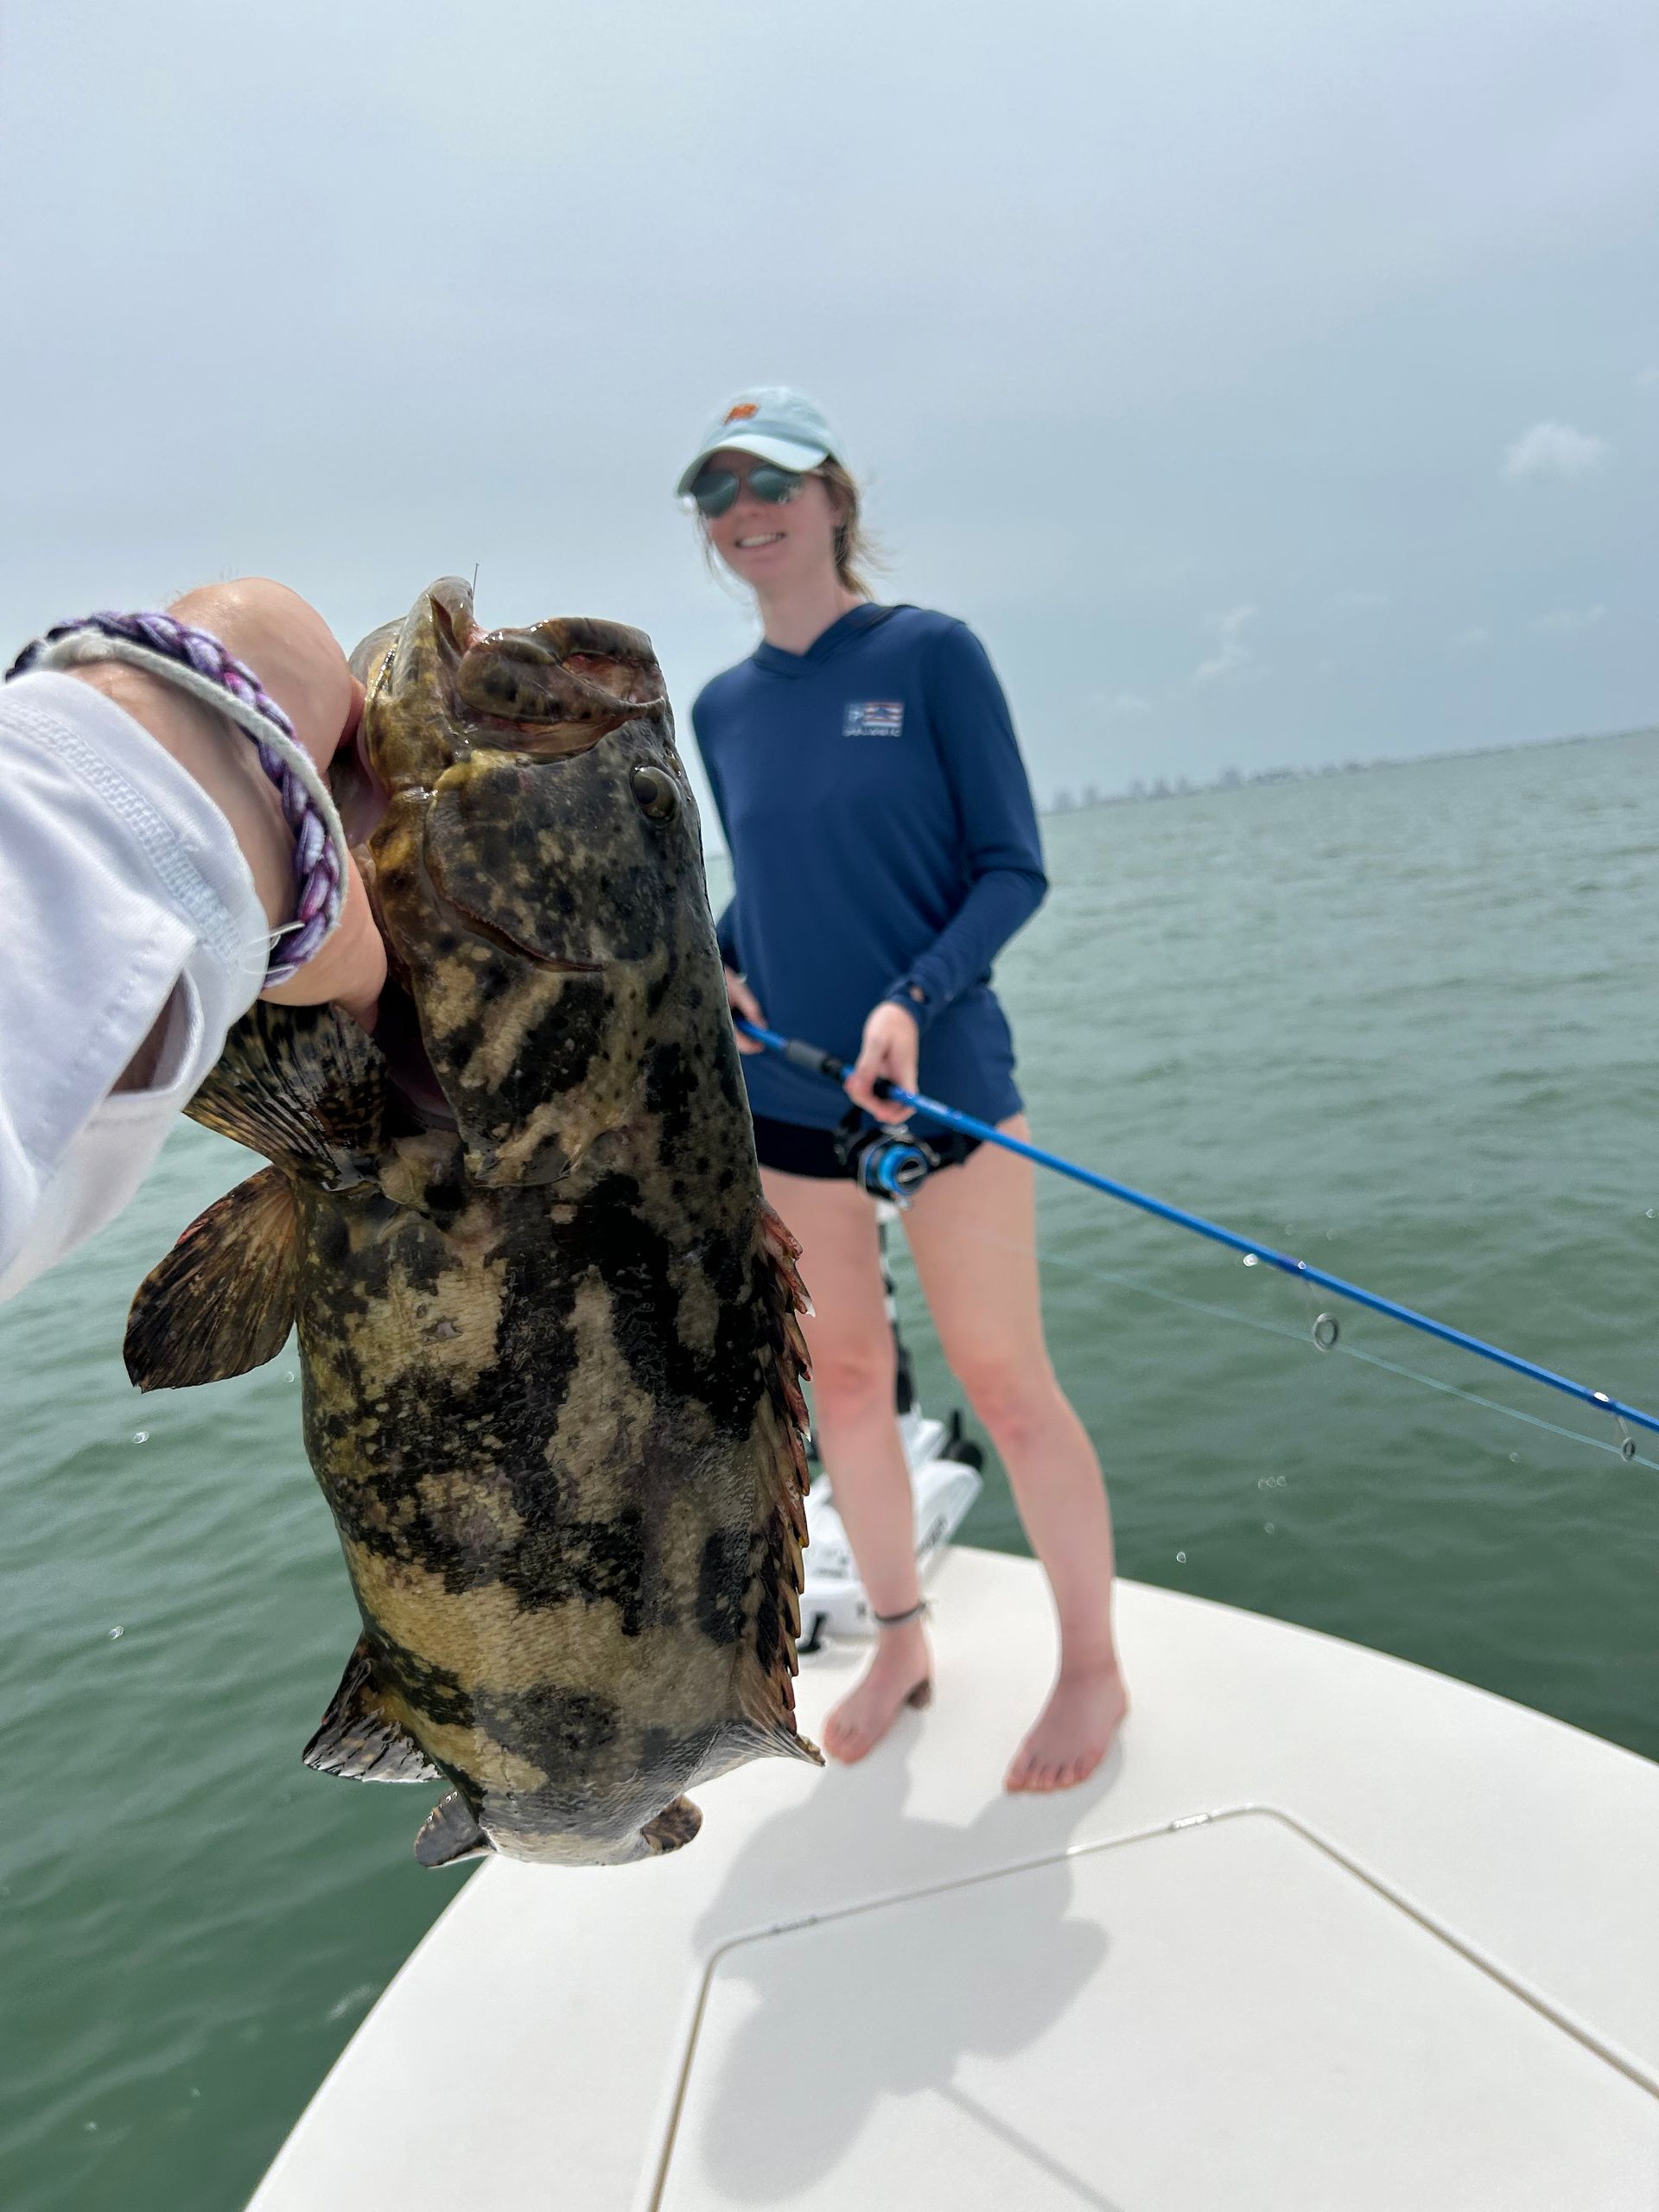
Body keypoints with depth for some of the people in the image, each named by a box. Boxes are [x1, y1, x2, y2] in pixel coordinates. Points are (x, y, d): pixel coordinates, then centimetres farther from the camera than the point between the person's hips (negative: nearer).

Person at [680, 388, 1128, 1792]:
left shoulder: (930, 653, -5)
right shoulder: (722, 707, 9)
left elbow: (1012, 870, -7)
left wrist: (913, 1001, -22)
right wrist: (710, 966, -4)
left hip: (941, 1080, -5)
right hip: (780, 1097, 5)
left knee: (1004, 1383, 2)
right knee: (842, 1383, 13)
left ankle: (1093, 1664, 23)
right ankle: (900, 1643, 33)